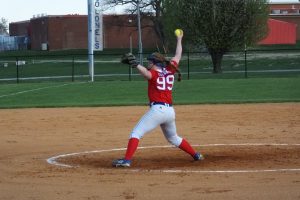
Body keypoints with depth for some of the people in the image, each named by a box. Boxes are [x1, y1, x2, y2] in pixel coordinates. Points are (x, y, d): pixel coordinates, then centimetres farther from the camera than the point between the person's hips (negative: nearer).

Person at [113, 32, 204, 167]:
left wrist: (135, 64, -40)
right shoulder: (169, 70, 13)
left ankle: (127, 160, -23)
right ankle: (196, 155, 30)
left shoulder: (154, 73, -3)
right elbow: (178, 56, 27)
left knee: (136, 133, -9)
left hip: (157, 109, -7)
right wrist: (179, 40, 40)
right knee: (173, 138, 28)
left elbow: (147, 73, -28)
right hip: (170, 111, 7)